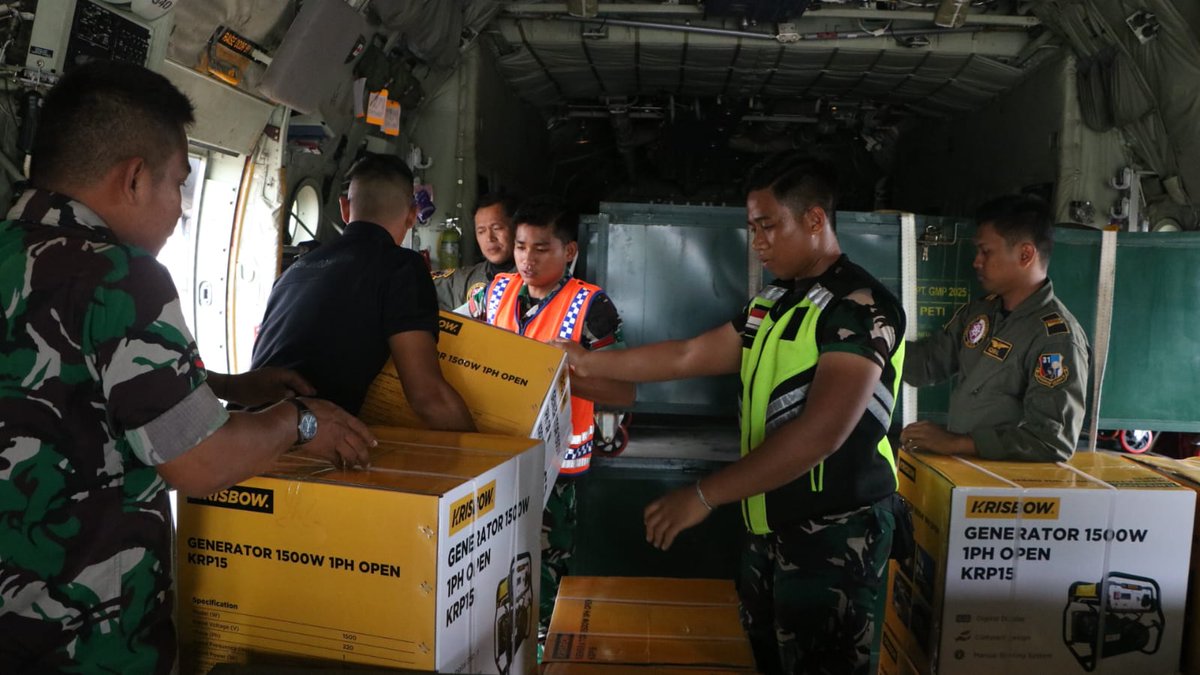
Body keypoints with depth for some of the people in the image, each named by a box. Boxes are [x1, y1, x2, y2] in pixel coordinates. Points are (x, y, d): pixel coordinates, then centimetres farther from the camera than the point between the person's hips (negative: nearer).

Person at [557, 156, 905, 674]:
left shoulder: (862, 306, -17)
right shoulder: (773, 303, 10)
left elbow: (821, 433, -26)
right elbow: (688, 356, 15)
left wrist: (705, 496, -26)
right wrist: (587, 362, 14)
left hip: (833, 535, -8)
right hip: (768, 528, 8)